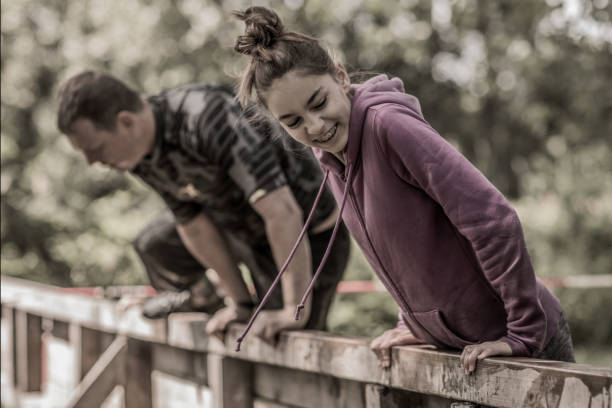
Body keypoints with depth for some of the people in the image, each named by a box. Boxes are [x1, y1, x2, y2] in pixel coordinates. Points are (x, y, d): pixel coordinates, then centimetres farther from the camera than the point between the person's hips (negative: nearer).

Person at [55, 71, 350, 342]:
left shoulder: (208, 119, -39)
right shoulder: (138, 153, -12)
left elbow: (282, 212, -44)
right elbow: (193, 224, -4)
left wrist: (294, 310, -43)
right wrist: (239, 302, -3)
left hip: (308, 238, -8)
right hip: (241, 225, 8)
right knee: (154, 243, 22)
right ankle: (201, 299, 47)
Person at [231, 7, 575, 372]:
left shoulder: (389, 125, -23)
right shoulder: (328, 153, 1)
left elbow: (493, 219, -25)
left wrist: (524, 332, -21)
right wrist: (416, 323, 10)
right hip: (450, 343, 8)